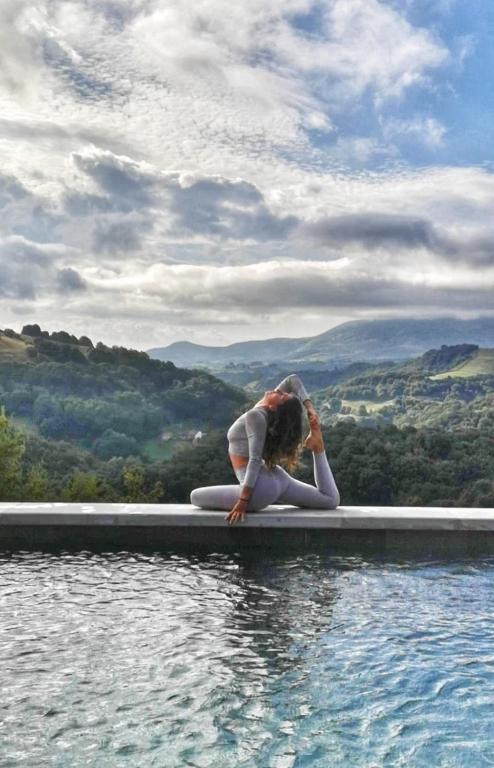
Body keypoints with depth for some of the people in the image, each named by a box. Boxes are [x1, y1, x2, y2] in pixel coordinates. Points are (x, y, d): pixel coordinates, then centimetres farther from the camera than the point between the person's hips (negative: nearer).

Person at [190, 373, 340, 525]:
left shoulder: (254, 415, -20)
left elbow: (255, 460, -25)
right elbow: (293, 379, 13)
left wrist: (243, 501, -28)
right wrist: (309, 407, 3)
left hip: (261, 487, -9)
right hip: (276, 479, 9)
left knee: (195, 497, 2)